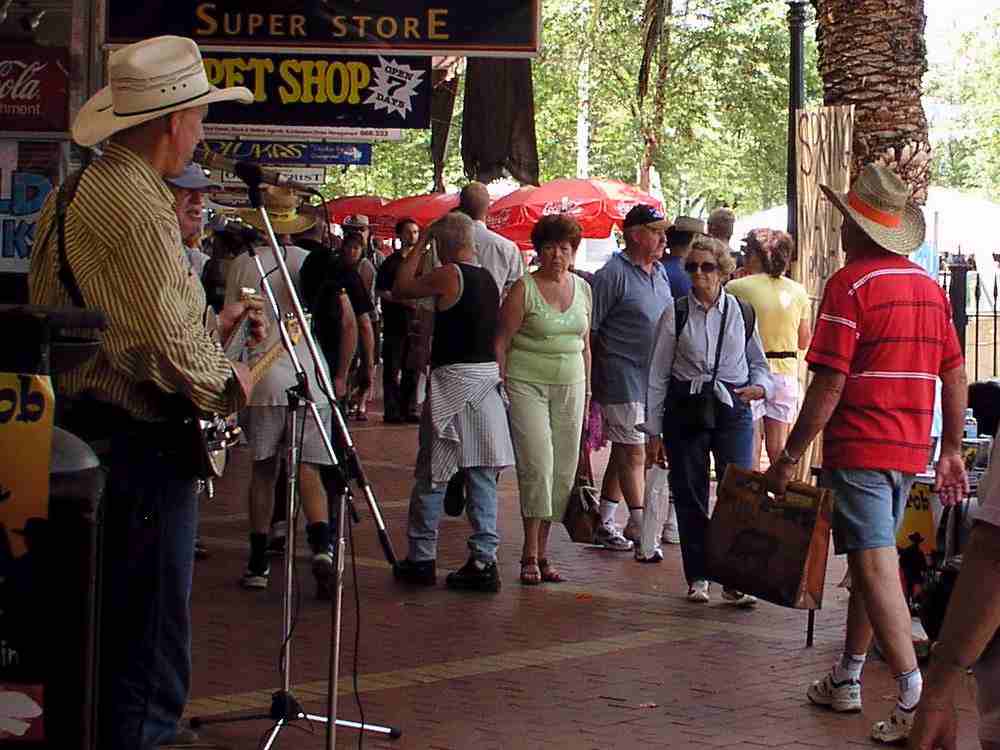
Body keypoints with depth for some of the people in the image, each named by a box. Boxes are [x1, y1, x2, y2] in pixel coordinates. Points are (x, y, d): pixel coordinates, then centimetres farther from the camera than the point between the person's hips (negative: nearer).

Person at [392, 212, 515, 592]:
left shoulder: (449, 275, -11)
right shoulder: (488, 278, 11)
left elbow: (400, 289, -1)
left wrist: (420, 246, 6)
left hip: (453, 379, -7)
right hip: (488, 376, 7)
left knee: (431, 475, 4)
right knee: (482, 475, 6)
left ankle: (421, 559, 9)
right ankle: (484, 561, 3)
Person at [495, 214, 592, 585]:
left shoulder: (583, 288, 11)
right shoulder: (523, 289, -5)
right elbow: (500, 343, -5)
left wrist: (587, 394, 16)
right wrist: (500, 389, -11)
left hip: (569, 387, 5)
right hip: (527, 384, -5)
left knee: (562, 472, 4)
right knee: (537, 465, -14)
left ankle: (542, 552, 13)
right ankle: (530, 555, -9)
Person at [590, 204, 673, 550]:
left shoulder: (659, 273, 14)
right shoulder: (612, 274, -11)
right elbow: (589, 329, -12)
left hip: (653, 378, 8)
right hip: (623, 377, -8)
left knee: (623, 451, 12)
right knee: (633, 453, -6)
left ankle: (604, 524, 20)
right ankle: (638, 522, 0)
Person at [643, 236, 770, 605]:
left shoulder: (742, 312, 6)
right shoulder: (675, 314, 2)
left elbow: (758, 362, 18)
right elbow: (657, 374, 4)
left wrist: (760, 386, -5)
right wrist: (653, 429, 2)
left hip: (733, 411, 0)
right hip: (686, 410, 0)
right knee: (690, 496, 4)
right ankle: (697, 577, 16)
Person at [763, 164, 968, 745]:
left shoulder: (851, 284, -12)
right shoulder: (929, 287, 11)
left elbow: (829, 385, -16)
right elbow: (955, 375, 12)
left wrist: (789, 458, -11)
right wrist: (952, 450, 19)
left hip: (859, 448, -8)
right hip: (911, 450, 8)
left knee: (876, 567, -9)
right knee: (870, 559, 17)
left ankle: (916, 697, -17)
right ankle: (847, 680, 27)